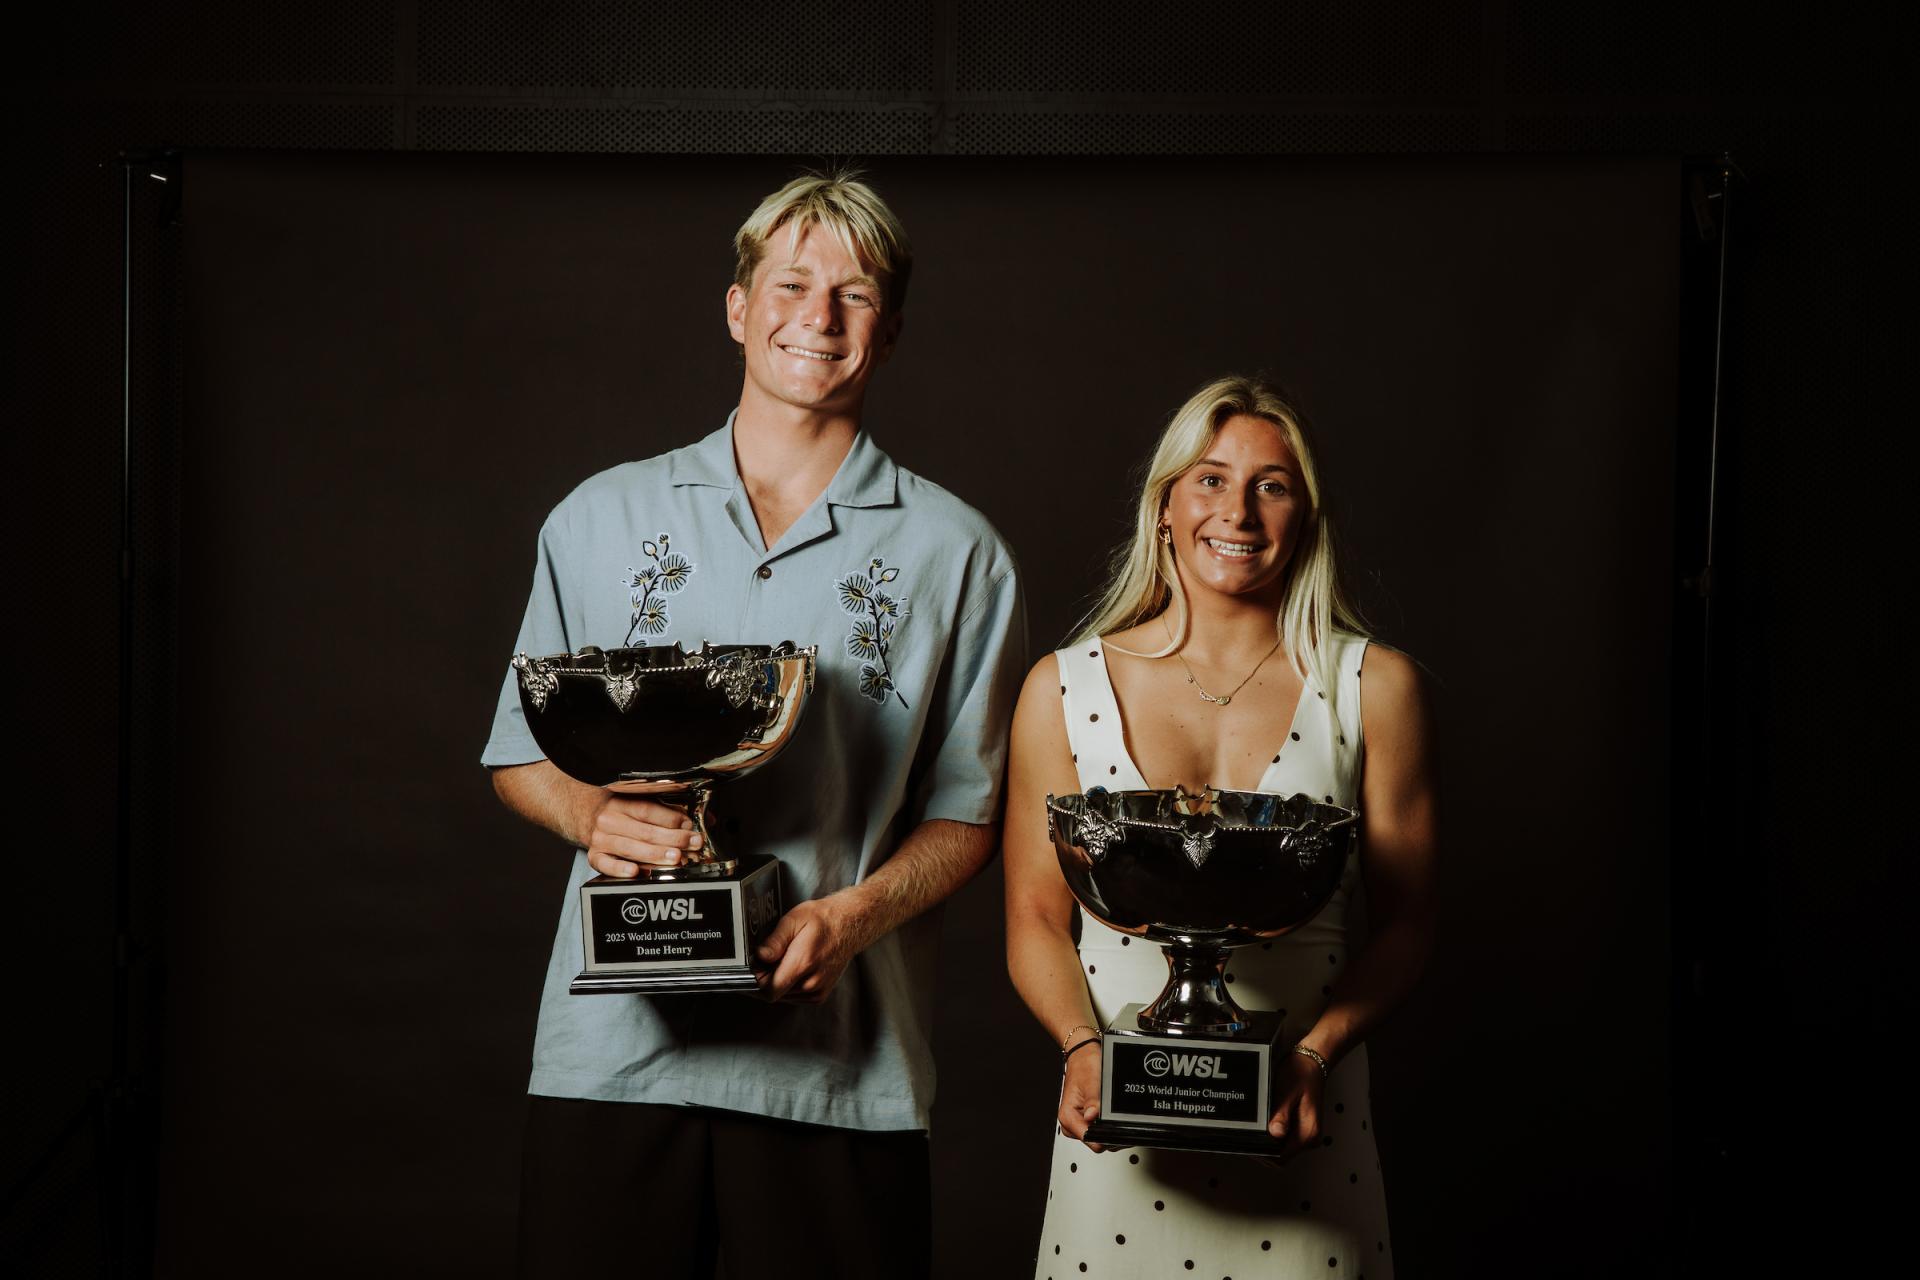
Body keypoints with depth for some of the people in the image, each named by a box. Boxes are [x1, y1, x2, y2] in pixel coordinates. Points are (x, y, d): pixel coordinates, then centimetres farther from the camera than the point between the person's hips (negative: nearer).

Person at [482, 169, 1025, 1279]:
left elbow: (969, 811, 5)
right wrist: (593, 815, -6)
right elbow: (520, 752, 15)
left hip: (840, 1063, -1)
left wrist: (855, 913, -13)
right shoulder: (604, 519, 11)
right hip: (613, 1048, 1)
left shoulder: (955, 553, 6)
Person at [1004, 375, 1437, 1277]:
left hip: (1300, 1129, 0)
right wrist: (1083, 1047, -12)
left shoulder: (1375, 687, 2)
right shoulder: (1064, 688, 4)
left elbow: (1405, 922, 1)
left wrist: (1316, 1051, -13)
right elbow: (1037, 919, 5)